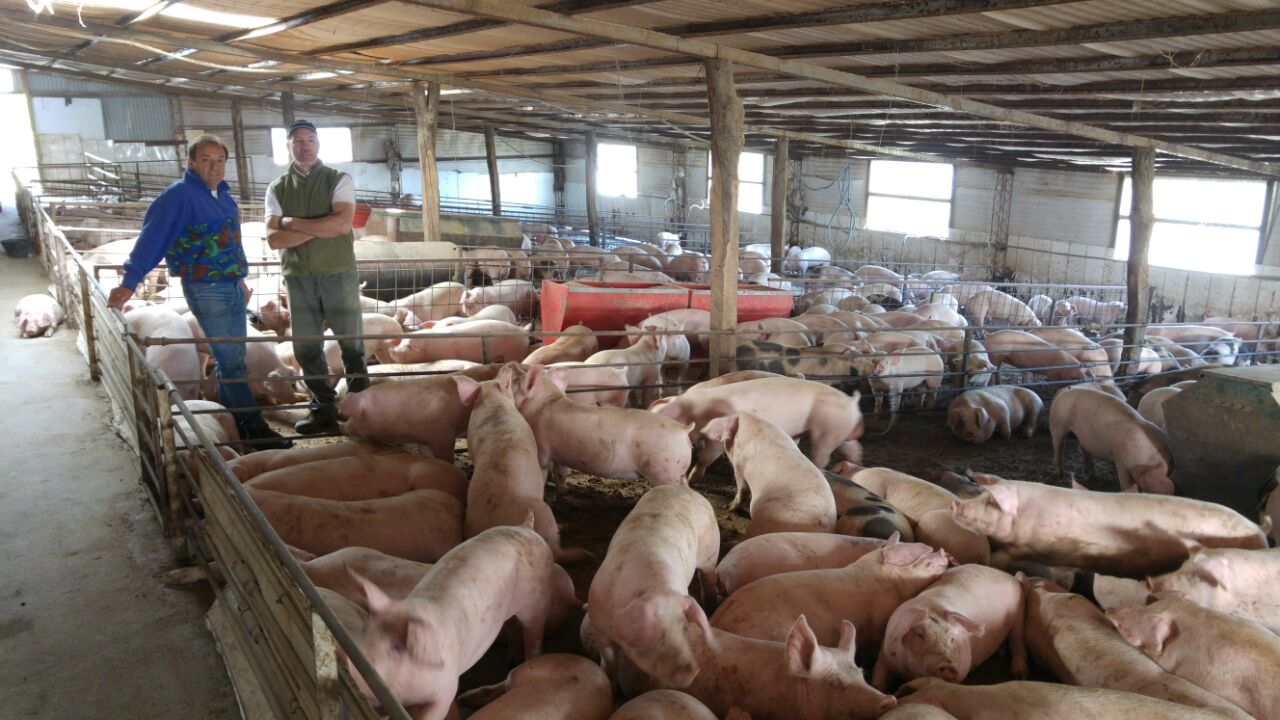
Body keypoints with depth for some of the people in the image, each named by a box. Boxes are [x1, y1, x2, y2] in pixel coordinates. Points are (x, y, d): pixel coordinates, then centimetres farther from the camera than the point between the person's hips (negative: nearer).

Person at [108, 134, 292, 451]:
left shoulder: (223, 194, 12)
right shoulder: (179, 196, -13)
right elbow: (152, 239, -19)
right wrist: (129, 283, -26)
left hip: (232, 286, 8)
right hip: (206, 290, -8)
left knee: (232, 359, 14)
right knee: (231, 362, -4)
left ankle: (234, 422, 25)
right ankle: (255, 429, 1)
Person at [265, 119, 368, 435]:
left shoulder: (338, 180, 2)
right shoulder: (277, 188, 8)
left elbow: (343, 223, -14)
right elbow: (273, 238, -3)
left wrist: (294, 223, -8)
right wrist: (321, 228, -12)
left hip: (338, 273, -2)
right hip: (298, 277, 3)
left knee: (350, 338, 3)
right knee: (306, 346, 5)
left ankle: (357, 381, 27)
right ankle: (323, 408, 15)